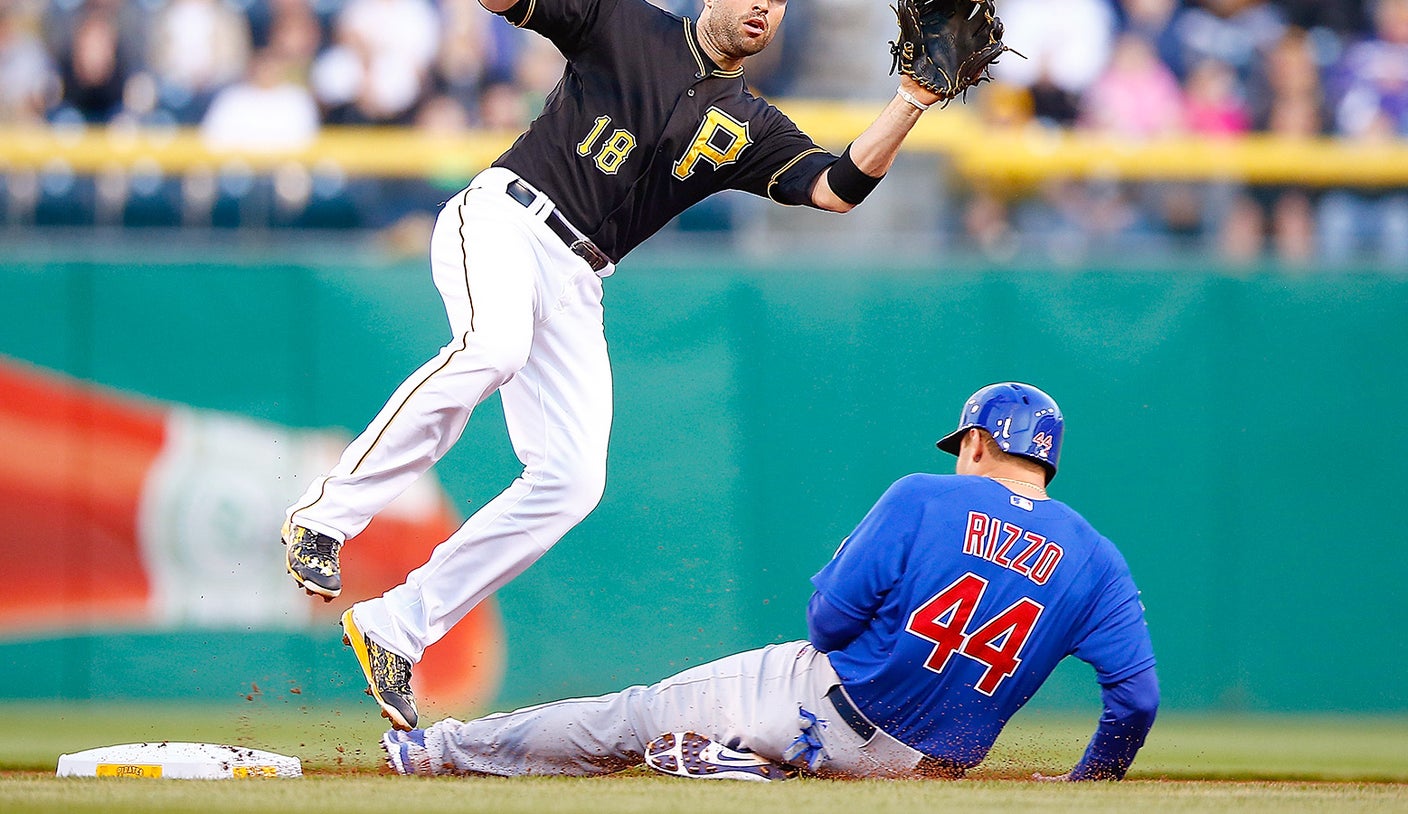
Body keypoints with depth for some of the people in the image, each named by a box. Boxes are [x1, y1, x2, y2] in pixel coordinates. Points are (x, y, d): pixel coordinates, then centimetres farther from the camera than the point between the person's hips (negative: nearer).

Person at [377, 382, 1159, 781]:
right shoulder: (1098, 561, -3)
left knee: (638, 714, 12)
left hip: (825, 702, -3)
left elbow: (832, 619, -14)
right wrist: (1093, 782, 9)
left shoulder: (922, 501, -12)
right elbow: (1137, 698, -7)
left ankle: (448, 748, 20)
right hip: (933, 759, 3)